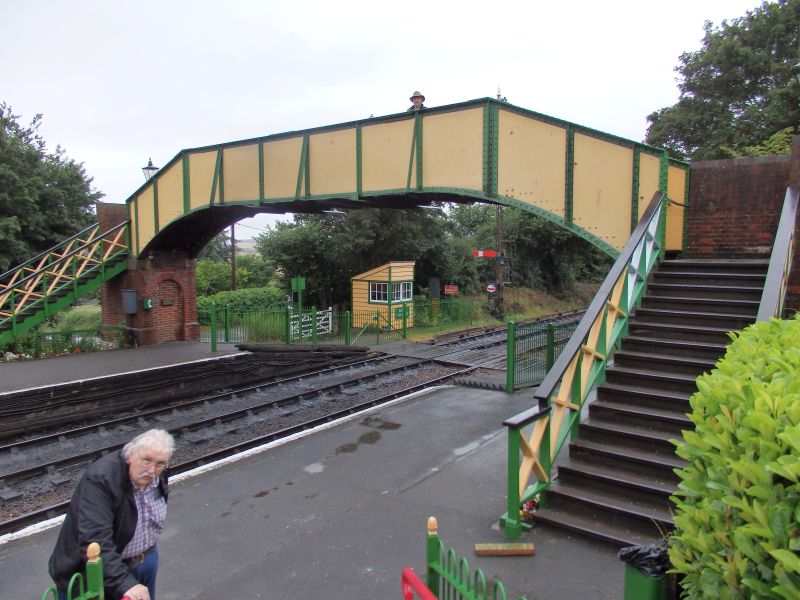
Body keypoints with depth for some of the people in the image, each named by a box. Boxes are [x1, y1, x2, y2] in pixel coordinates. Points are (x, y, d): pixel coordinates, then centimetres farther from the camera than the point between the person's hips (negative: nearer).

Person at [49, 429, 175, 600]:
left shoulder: (157, 475, -8)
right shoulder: (100, 479, -30)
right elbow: (95, 542, -37)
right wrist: (125, 583, -43)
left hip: (147, 561, 6)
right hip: (97, 572, -6)